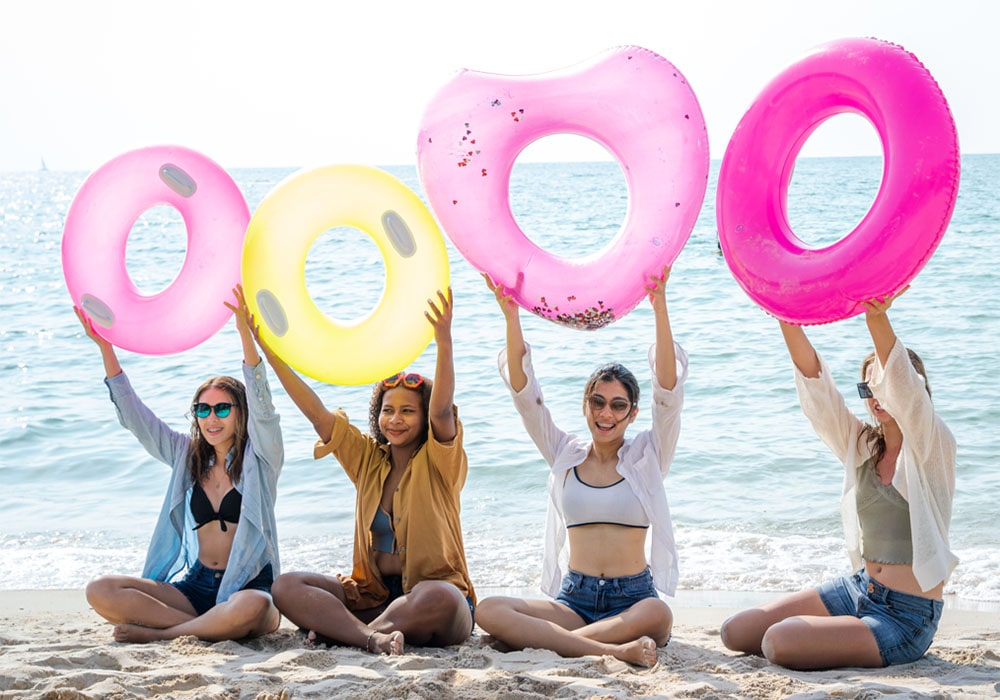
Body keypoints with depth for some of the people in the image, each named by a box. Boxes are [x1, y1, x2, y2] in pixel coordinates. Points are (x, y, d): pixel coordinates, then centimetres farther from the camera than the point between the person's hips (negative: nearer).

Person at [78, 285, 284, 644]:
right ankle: (211, 628, -22)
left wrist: (246, 337, -28)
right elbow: (133, 415, 13)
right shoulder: (187, 457, 16)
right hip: (194, 586, 5)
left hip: (247, 586, -4)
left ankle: (159, 633, -20)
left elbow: (262, 407, -14)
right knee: (101, 591, -18)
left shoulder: (259, 457, 3)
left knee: (253, 608, -42)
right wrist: (105, 346, 5)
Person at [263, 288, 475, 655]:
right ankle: (373, 636, -35)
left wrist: (444, 342, -37)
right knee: (286, 587, -16)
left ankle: (336, 629, -25)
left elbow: (442, 410, -19)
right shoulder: (367, 459, 14)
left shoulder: (439, 463, 0)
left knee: (438, 597, -39)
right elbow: (316, 412, 6)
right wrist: (268, 349, -2)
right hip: (373, 595, 4)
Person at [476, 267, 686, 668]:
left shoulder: (647, 456, 6)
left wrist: (660, 310, -21)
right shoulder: (565, 455, 12)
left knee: (658, 616, -39)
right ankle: (614, 649, -33)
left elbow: (668, 390, -8)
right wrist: (511, 317, -11)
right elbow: (524, 393, 2)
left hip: (633, 598, -1)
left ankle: (532, 640, -28)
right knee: (489, 611, -27)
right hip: (574, 599, 2)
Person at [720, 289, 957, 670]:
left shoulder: (932, 445, -10)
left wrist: (878, 319, -47)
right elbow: (816, 385, -5)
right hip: (860, 589, 7)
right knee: (737, 631, 2)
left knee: (779, 642, -24)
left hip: (908, 614, -7)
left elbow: (905, 390, -30)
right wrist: (789, 322, -21)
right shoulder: (862, 445, 7)